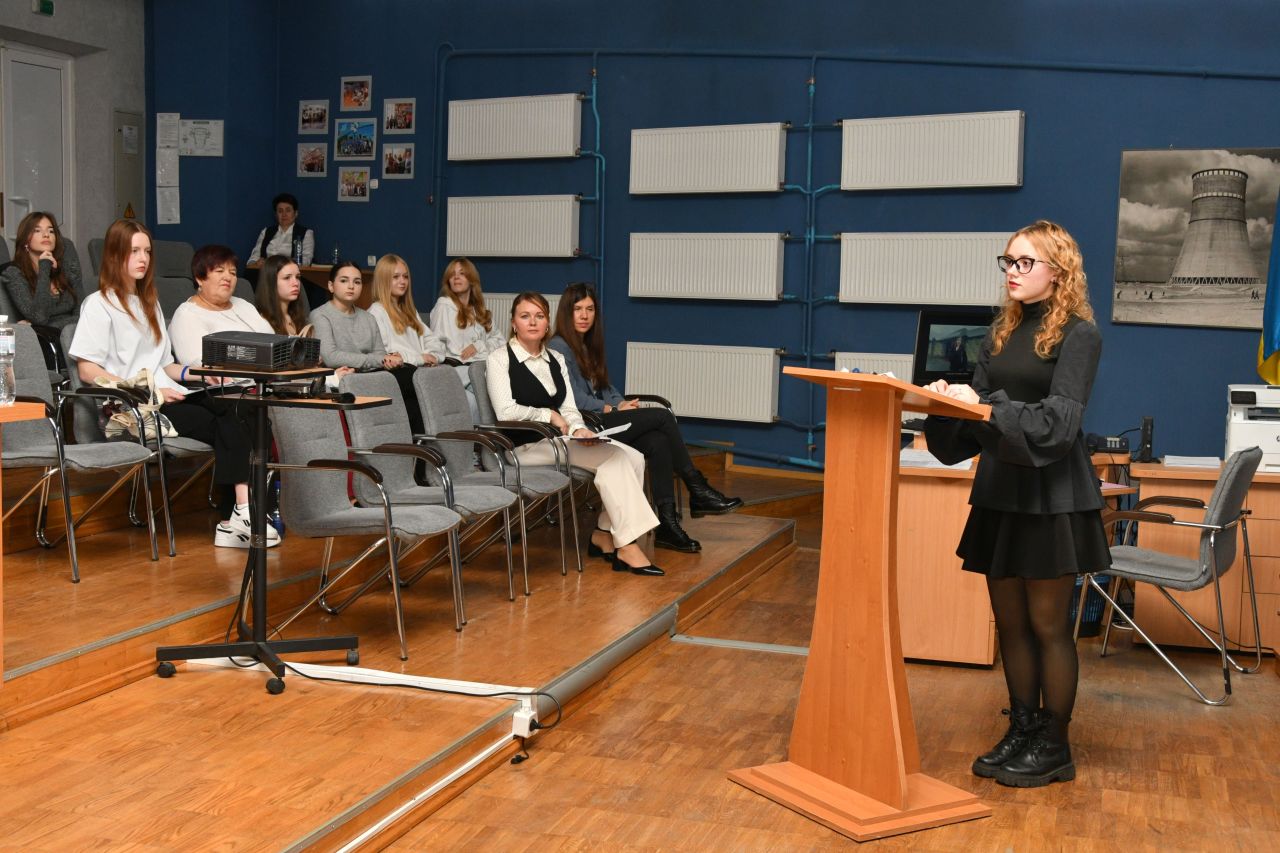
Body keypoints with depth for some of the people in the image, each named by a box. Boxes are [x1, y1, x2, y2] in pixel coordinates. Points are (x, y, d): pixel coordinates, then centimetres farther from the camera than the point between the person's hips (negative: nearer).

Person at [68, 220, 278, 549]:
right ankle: (241, 514, -24)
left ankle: (235, 519, -32)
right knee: (223, 426, -26)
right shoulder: (98, 305, 0)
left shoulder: (148, 303, 26)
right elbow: (88, 371, -9)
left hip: (165, 396, 7)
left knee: (230, 416, -23)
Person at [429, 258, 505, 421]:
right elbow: (437, 342, 1)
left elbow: (500, 340, 18)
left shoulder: (480, 311, 26)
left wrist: (478, 345, -1)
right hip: (458, 368, -5)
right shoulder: (444, 305, 11)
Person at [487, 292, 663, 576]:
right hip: (526, 445, -7)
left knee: (633, 457, -16)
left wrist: (578, 429, -13)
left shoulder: (556, 359, 16)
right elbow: (505, 412, -14)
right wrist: (550, 415, -6)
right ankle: (626, 545, -24)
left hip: (558, 437, 7)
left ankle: (604, 533, -9)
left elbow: (569, 408, 9)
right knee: (613, 457, -25)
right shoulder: (500, 359, -3)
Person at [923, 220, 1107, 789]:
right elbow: (977, 407, 11)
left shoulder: (1078, 335, -8)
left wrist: (988, 407, -24)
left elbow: (1058, 421, -17)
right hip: (999, 490, 7)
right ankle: (1022, 731, 24)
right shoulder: (1003, 333, 12)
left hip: (1051, 496, -6)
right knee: (1010, 622, 11)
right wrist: (948, 401, -9)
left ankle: (1053, 748, 14)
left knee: (1047, 624, 2)